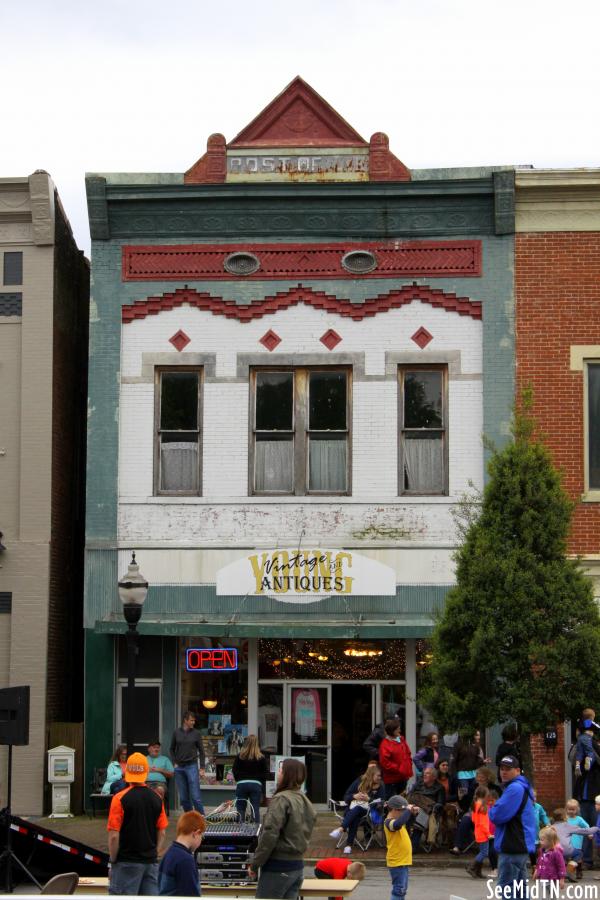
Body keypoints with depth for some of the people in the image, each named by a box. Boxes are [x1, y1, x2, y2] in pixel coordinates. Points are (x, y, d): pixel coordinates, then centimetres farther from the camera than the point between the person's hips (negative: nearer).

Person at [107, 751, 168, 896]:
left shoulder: (120, 799, -10)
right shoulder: (156, 799, 4)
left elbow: (114, 836, -12)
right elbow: (162, 833, 7)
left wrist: (113, 862, -2)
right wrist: (154, 854, 15)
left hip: (127, 862, -4)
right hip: (151, 862, 4)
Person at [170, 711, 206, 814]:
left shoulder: (196, 734, 1)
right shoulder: (176, 732, 5)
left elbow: (201, 751, 4)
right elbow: (172, 749, 15)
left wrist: (202, 768, -1)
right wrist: (175, 762, 3)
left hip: (192, 766, -2)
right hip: (179, 767, 2)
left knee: (195, 796, -9)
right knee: (183, 797, 5)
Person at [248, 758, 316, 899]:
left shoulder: (281, 799, -14)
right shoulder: (306, 802, 11)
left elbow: (269, 835, -18)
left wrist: (254, 865, -11)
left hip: (278, 868, -8)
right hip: (298, 865, 8)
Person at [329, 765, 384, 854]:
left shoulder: (379, 787, 8)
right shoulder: (359, 782, 9)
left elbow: (381, 803, -2)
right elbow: (346, 797, 9)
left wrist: (368, 799, -14)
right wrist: (354, 796, -12)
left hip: (367, 810, -1)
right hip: (352, 808, 1)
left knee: (357, 810, -35)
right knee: (354, 817, -34)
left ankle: (341, 829, -51)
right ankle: (349, 844, -42)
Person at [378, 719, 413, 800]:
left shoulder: (401, 740, 9)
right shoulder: (385, 744, -16)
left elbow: (408, 754, 19)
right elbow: (384, 762, -22)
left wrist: (409, 767, 6)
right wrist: (398, 769, -17)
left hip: (403, 777, 8)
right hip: (392, 779, -8)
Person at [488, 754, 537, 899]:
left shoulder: (514, 789, -16)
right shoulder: (522, 787, 19)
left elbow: (498, 815, -21)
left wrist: (491, 811, 0)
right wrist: (495, 812, 6)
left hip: (512, 847, -11)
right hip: (521, 845, 11)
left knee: (506, 888, -9)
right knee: (520, 888, 16)